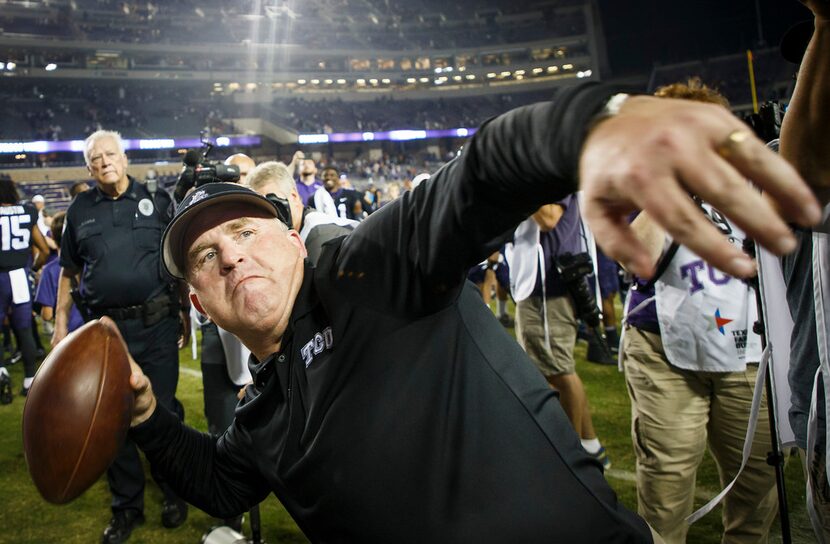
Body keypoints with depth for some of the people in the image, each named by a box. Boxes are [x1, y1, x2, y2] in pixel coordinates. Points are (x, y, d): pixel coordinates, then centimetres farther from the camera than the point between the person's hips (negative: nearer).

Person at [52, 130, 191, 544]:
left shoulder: (156, 201, 3)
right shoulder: (80, 210, 7)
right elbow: (69, 271, 14)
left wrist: (185, 311, 3)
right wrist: (61, 320, 10)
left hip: (156, 325, -2)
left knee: (162, 410, 6)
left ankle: (173, 493, 25)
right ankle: (127, 505, 25)